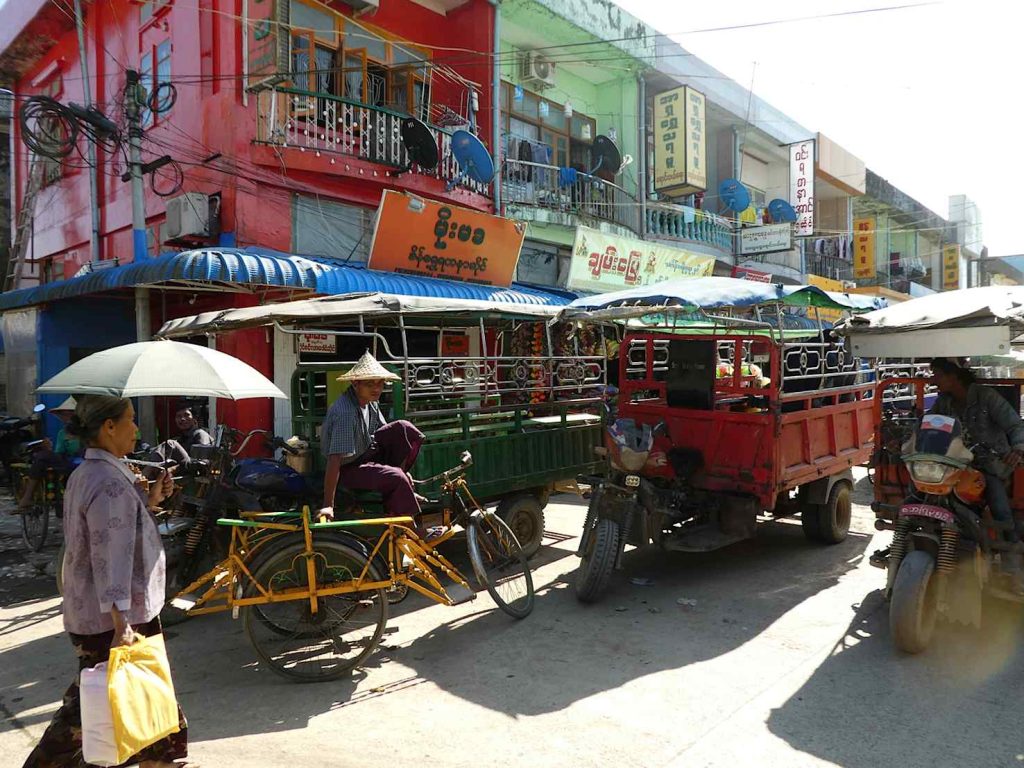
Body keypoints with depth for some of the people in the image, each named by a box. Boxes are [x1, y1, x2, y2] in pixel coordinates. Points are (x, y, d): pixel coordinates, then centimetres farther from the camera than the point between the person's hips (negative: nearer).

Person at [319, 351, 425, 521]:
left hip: (367, 450, 8)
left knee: (404, 429, -9)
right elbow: (334, 459, -36)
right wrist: (328, 506, -37)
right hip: (349, 467, -8)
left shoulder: (371, 401, -5)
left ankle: (403, 490, 3)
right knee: (395, 478, -30)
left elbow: (386, 434, 9)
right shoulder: (345, 413, -31)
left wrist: (402, 467, 9)